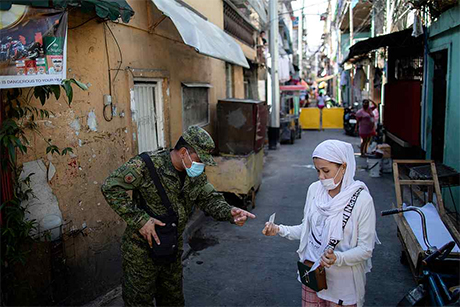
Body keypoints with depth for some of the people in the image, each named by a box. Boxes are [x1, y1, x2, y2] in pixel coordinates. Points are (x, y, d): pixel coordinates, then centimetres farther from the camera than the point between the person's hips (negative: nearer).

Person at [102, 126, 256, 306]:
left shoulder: (197, 176, -3)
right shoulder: (147, 165, -24)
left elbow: (209, 199, 2)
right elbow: (110, 187, -24)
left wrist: (229, 213, -20)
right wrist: (139, 220, -26)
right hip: (142, 250, -6)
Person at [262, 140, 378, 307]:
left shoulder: (362, 200, -19)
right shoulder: (314, 189, -5)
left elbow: (365, 249, -15)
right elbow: (307, 229, 5)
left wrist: (338, 258, -31)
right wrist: (279, 230, -9)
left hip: (343, 280, -4)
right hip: (312, 272, 4)